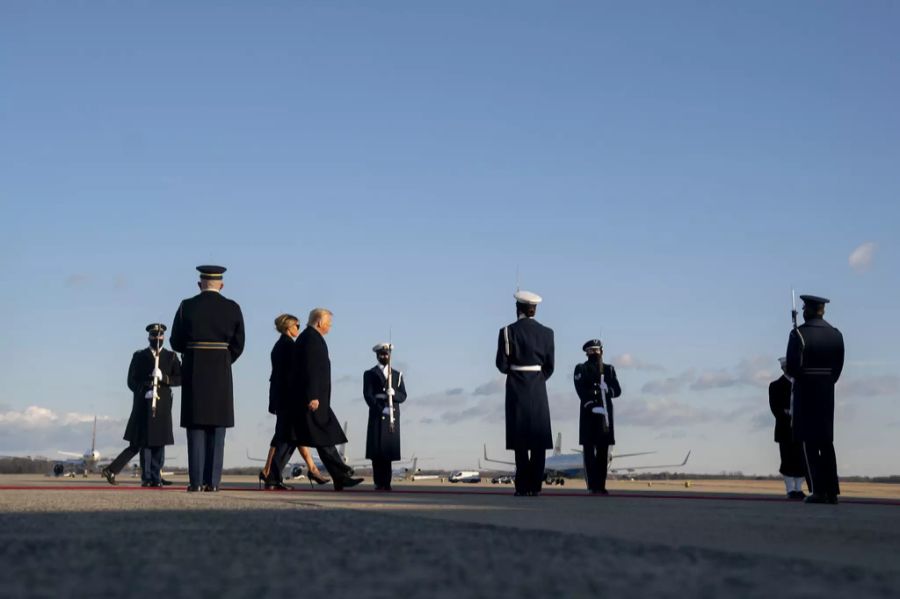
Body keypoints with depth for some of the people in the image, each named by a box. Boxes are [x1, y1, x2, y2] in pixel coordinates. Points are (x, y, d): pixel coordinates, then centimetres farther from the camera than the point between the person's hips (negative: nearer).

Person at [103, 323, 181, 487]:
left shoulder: (171, 357, 11)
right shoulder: (139, 356, 9)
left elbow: (179, 378, 2)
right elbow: (132, 381, 7)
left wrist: (164, 378, -14)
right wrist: (144, 392, -7)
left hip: (162, 405, 1)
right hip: (143, 405, -1)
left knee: (159, 441, -2)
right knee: (143, 441, -3)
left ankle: (155, 477, 1)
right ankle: (147, 477, 2)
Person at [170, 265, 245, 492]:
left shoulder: (187, 306, -4)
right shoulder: (232, 308, 0)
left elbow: (176, 342, 1)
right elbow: (238, 345, 2)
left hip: (193, 371, -1)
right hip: (222, 373, 1)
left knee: (196, 428, 4)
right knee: (217, 428, 6)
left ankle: (196, 481, 0)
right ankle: (212, 481, 2)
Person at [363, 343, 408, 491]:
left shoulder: (397, 374, 16)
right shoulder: (369, 374, 6)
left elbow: (403, 396, 9)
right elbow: (368, 396, -5)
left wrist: (393, 393, -14)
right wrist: (381, 409, -17)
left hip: (393, 417, 3)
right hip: (377, 416, -3)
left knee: (389, 450, 1)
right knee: (377, 450, -7)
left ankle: (387, 483, 4)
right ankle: (379, 483, -6)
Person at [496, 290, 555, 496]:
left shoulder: (508, 331, -7)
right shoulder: (546, 333, 2)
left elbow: (502, 365, -6)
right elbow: (549, 367, 5)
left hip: (516, 388, -2)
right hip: (539, 389, 2)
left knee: (520, 440, 2)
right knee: (538, 440, 7)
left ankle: (523, 486, 1)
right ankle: (535, 485, 5)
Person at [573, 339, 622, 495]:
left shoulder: (609, 369, 17)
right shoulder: (581, 369, 6)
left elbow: (617, 390, 9)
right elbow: (581, 391, -7)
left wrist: (607, 389, -12)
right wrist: (592, 406, -20)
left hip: (605, 413, 3)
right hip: (588, 412, -3)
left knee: (603, 450, 0)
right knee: (589, 449, -6)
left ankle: (601, 485, 2)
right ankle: (592, 485, -8)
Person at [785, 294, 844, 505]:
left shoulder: (799, 334, -12)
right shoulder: (836, 335, 5)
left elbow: (791, 368, -16)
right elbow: (838, 367, 5)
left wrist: (788, 370, 6)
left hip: (805, 391, -5)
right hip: (827, 392, 5)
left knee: (810, 443, 0)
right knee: (826, 441, 12)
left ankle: (819, 491, -4)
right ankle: (832, 491, 10)